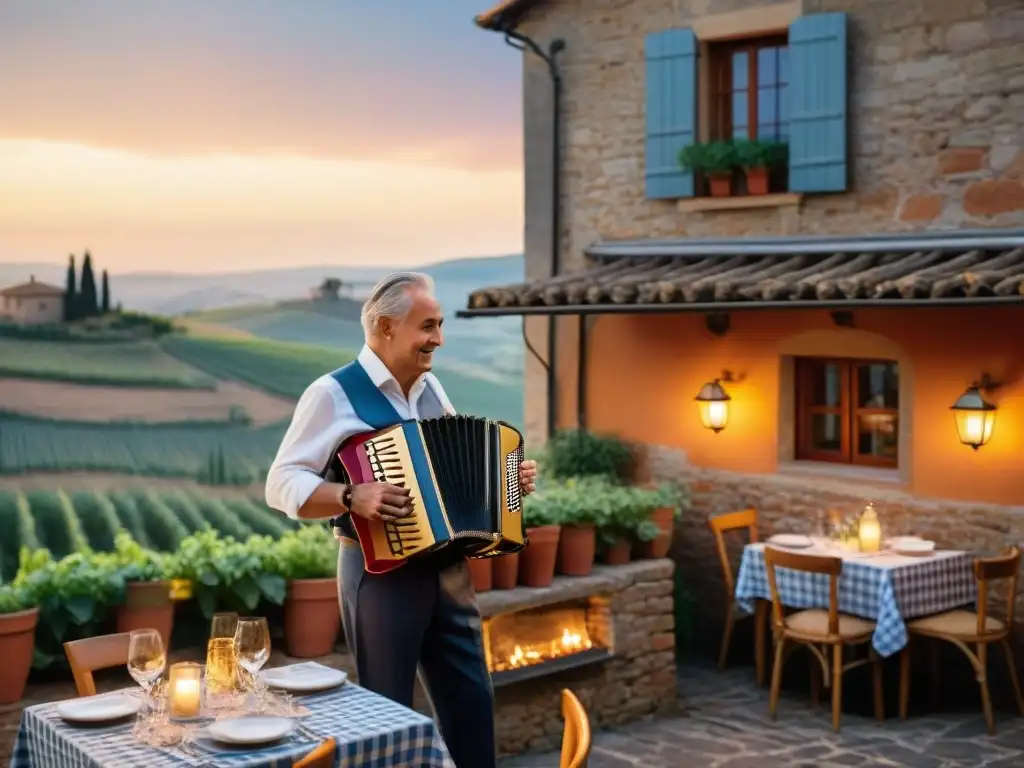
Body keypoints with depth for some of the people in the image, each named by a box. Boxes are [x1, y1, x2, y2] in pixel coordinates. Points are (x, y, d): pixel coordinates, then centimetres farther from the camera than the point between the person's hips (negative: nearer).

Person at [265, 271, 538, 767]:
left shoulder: (431, 387, 12)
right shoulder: (332, 394, -10)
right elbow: (282, 484, -13)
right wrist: (350, 498, -28)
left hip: (449, 569, 6)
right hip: (381, 573, -6)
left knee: (473, 702, 11)